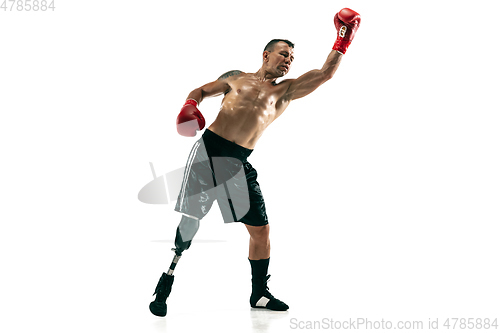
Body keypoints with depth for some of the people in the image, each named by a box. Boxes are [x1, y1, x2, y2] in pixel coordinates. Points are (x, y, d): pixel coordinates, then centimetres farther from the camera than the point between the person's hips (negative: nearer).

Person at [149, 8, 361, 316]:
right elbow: (200, 91, 20)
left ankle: (259, 293, 19)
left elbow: (326, 73, 9)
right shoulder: (236, 78, 14)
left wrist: (343, 40, 7)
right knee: (190, 221, -6)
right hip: (209, 150, -3)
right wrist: (190, 105, -1)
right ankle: (165, 285, 7)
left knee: (261, 228, 2)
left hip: (240, 164, 3)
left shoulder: (286, 91, 15)